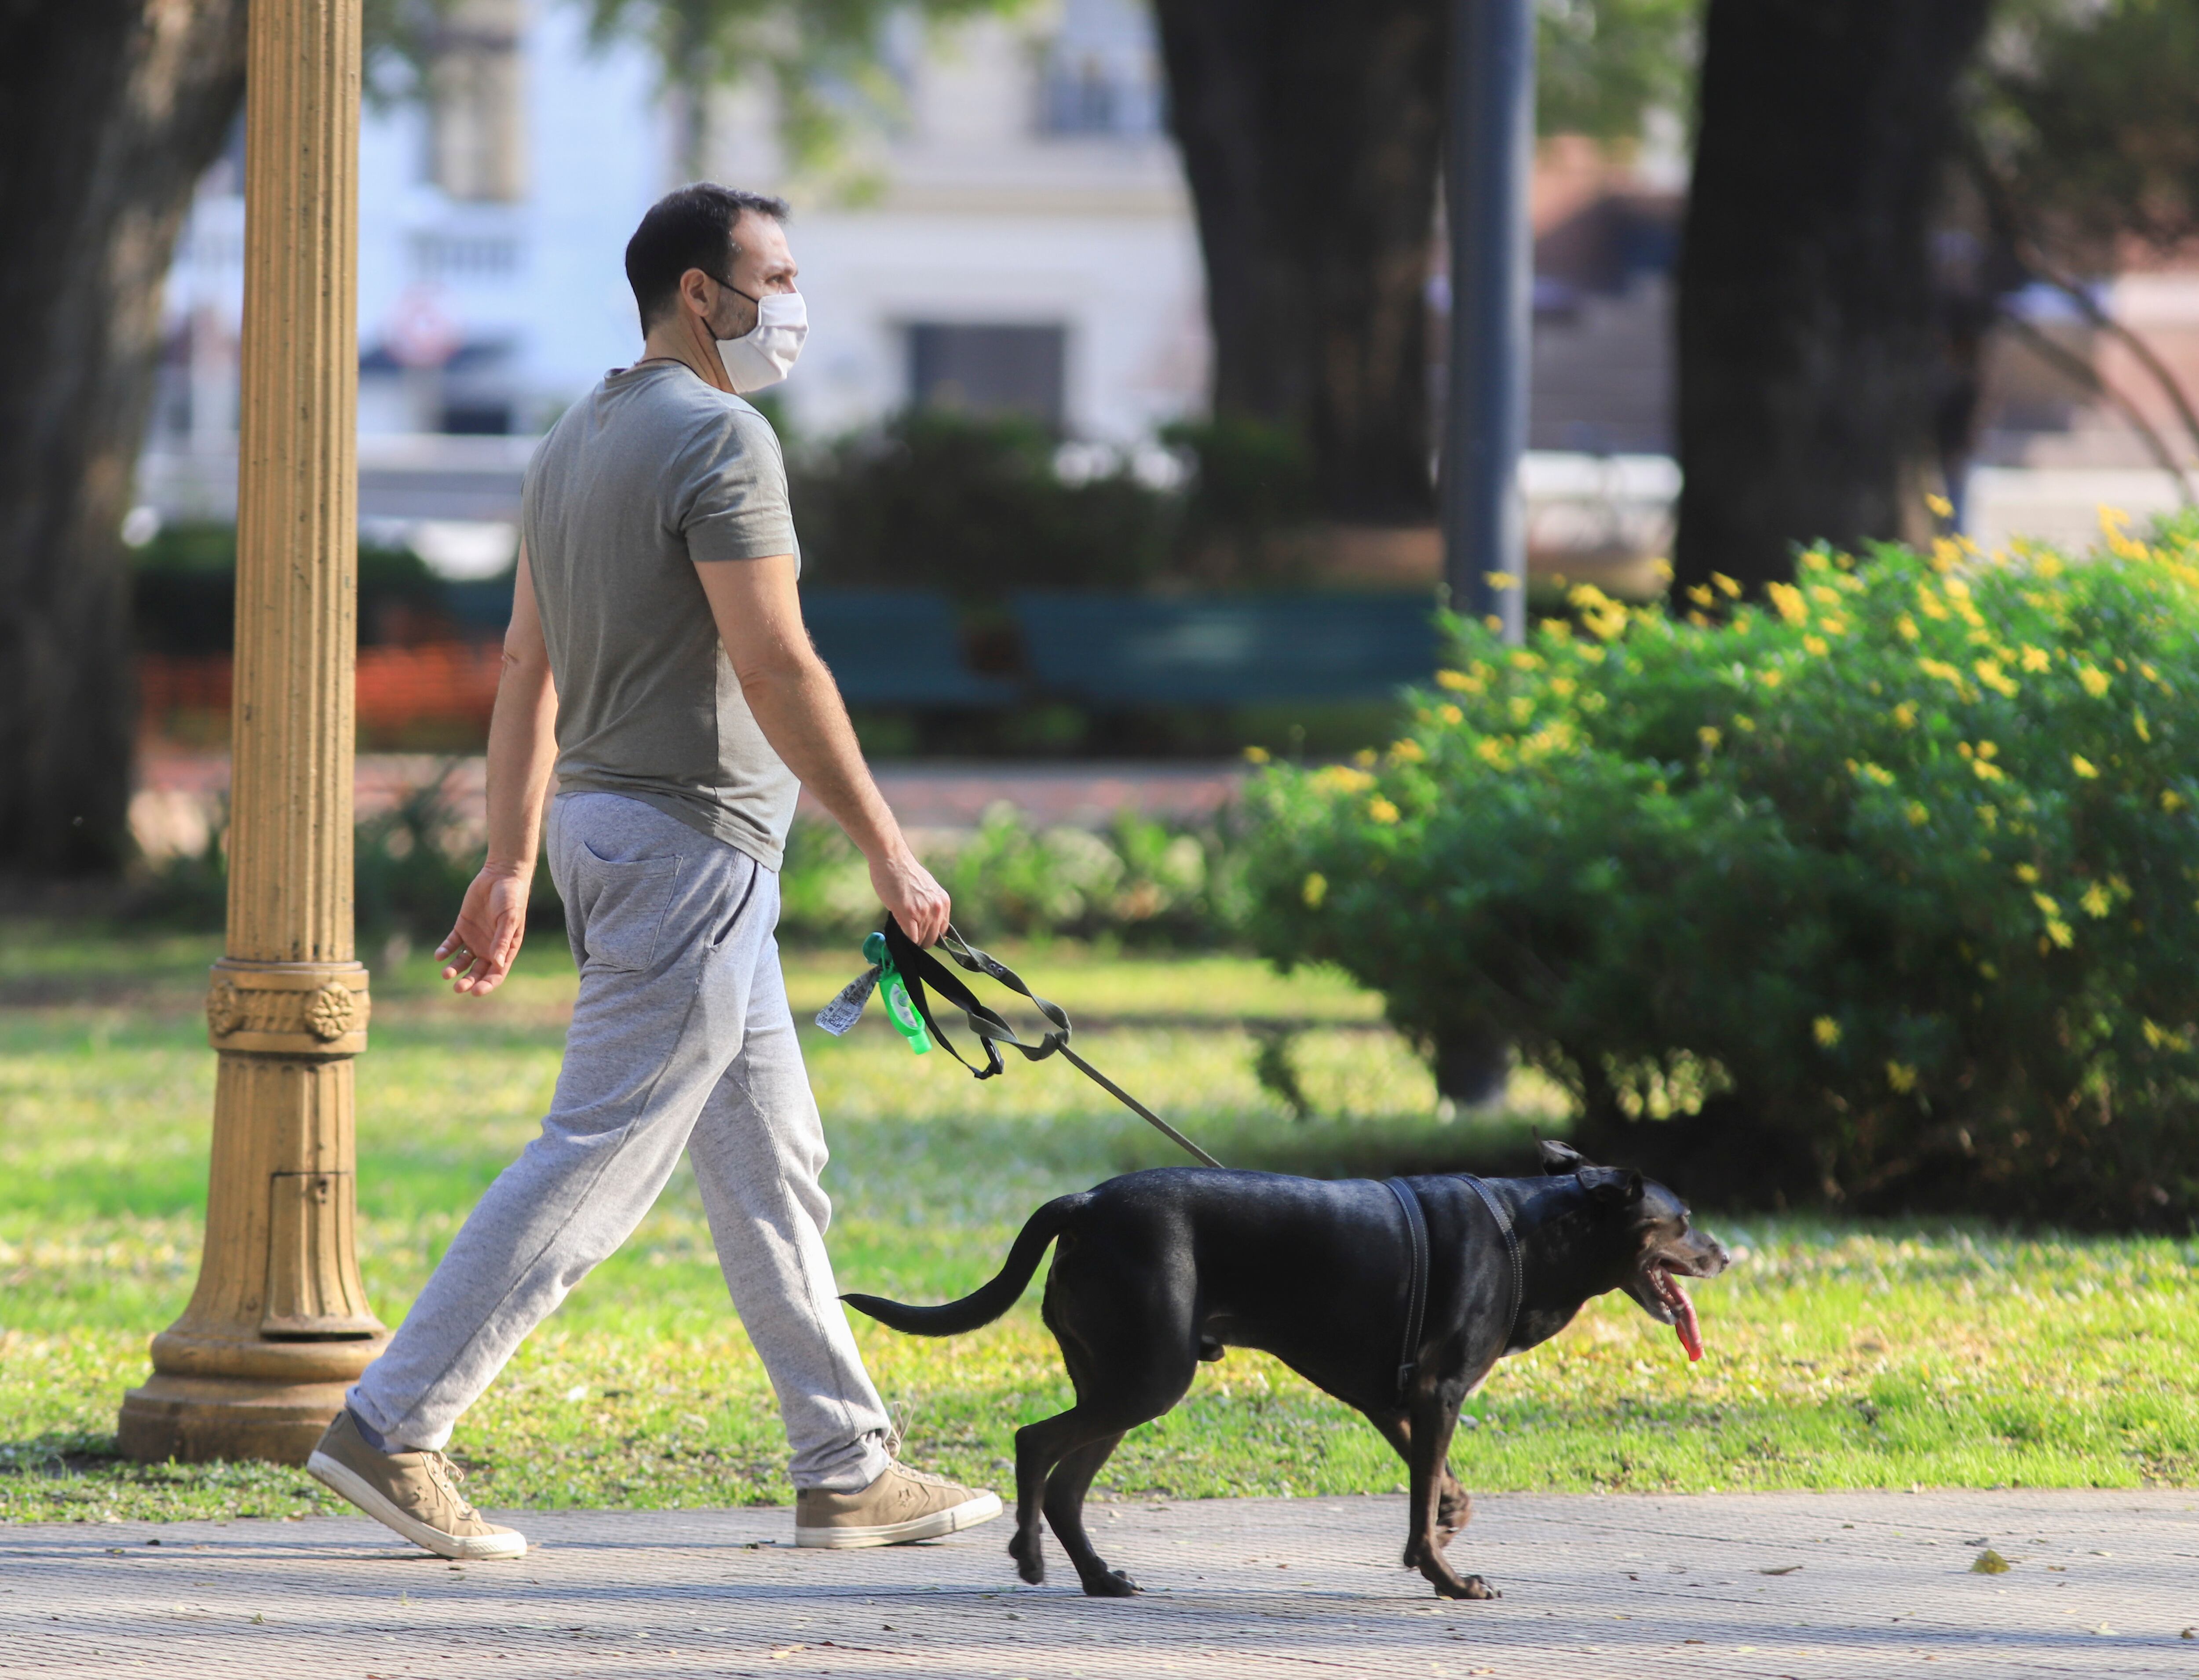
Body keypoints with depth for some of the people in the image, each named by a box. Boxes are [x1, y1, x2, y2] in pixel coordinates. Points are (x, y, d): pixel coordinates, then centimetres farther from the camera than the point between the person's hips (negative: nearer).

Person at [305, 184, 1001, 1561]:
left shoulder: (580, 439, 14)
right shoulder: (720, 438, -16)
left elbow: (528, 667, 16)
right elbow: (777, 669, -21)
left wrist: (510, 866, 18)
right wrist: (888, 849, -17)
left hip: (610, 825, 10)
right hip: (689, 840, -10)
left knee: (772, 1169, 12)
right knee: (600, 1163, -7)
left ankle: (848, 1469, 14)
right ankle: (392, 1425, -7)